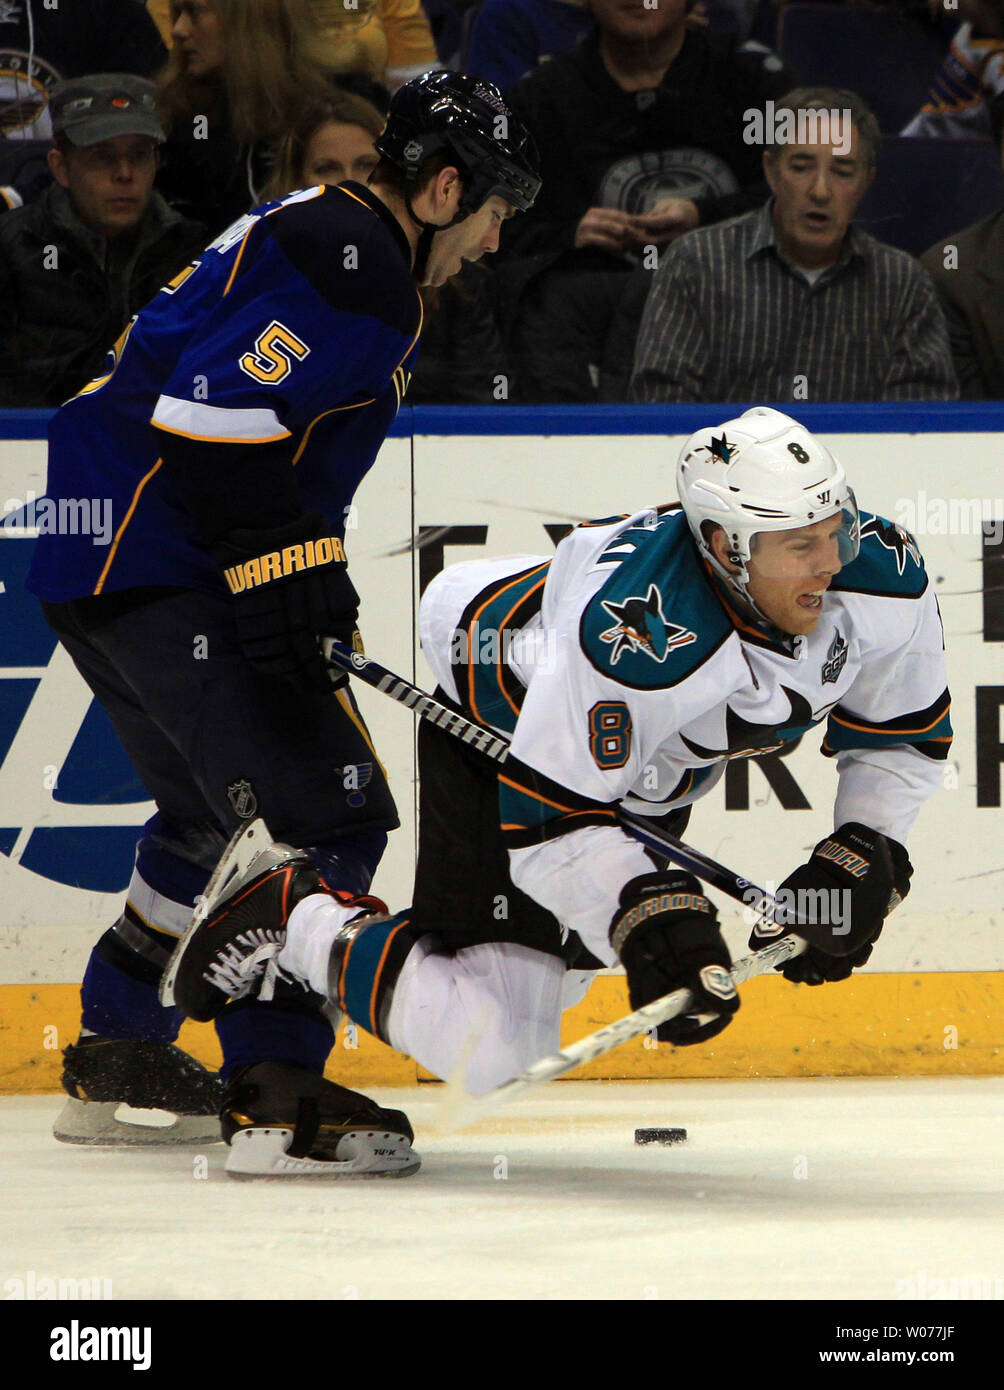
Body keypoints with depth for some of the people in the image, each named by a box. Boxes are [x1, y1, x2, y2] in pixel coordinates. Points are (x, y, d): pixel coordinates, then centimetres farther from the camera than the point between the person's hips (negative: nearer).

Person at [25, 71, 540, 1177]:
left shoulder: (310, 234, 20)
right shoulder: (355, 269, -14)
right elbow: (216, 419, -24)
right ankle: (272, 1084, -18)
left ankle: (113, 1060, 34)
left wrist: (316, 592, 23)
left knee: (214, 815, 25)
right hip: (163, 574, -11)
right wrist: (288, 579, -22)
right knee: (325, 804, -13)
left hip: (97, 569, 11)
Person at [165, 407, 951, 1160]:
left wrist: (863, 861, -17)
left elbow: (906, 736, -6)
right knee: (487, 1048, -18)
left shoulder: (881, 576, -24)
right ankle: (292, 918, 2)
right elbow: (553, 821, -35)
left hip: (656, 774, 7)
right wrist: (653, 914, -45)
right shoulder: (636, 637, -43)